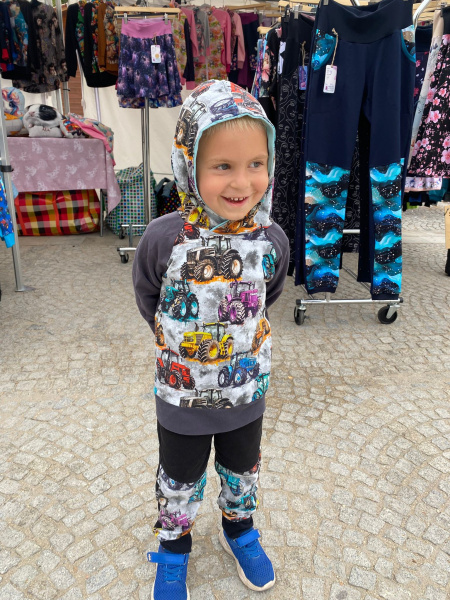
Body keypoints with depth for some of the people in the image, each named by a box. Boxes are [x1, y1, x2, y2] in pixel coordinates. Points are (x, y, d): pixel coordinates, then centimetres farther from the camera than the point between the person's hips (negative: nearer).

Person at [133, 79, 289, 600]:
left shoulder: (271, 240, -17)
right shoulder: (164, 238, -25)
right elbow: (147, 297, -4)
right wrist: (177, 343, 2)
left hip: (247, 389, 2)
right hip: (182, 394, -2)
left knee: (242, 471, 27)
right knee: (180, 480, 22)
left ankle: (239, 529, 57)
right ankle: (173, 545, 52)